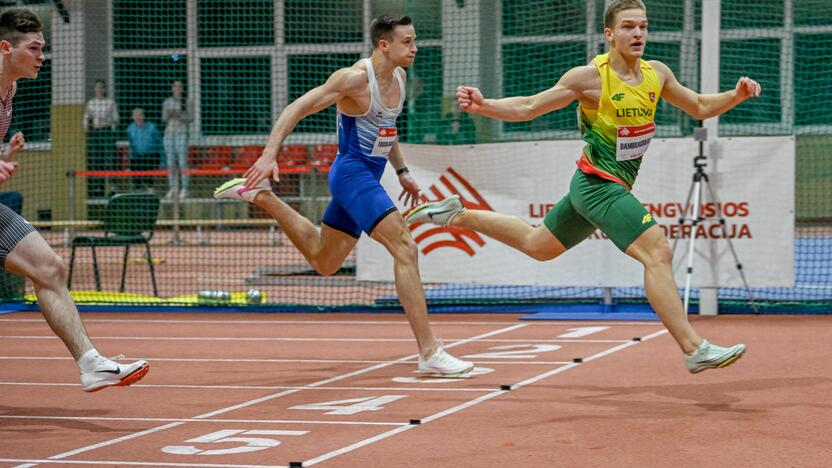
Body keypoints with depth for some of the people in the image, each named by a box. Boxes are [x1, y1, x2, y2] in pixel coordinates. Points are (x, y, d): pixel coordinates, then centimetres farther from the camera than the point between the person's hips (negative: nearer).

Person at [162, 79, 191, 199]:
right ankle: (171, 190, 7)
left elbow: (189, 118, -1)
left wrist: (178, 115, -15)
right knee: (170, 162, 3)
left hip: (181, 132, -4)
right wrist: (168, 114, -8)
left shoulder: (185, 102, 3)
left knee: (182, 162, -9)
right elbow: (164, 119, 13)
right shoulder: (167, 102, 13)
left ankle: (184, 189, -7)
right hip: (169, 133, 4)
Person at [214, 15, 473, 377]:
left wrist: (401, 171, 23)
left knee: (322, 261, 21)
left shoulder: (398, 78, 7)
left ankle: (259, 195, 32)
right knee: (405, 249, -21)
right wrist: (269, 155, -29)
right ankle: (429, 353, -22)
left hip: (367, 177, 10)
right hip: (352, 174, -10)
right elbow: (297, 108, -20)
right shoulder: (355, 78, -18)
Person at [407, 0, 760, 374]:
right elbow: (528, 108, -9)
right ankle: (694, 350, -19)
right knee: (658, 253, -20)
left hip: (612, 187, 8)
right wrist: (483, 106, -25)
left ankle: (457, 216, 37)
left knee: (537, 245, 24)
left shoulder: (656, 73, 2)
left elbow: (699, 108, 14)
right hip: (599, 184, -8)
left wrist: (735, 96, -4)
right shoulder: (590, 77, -15)